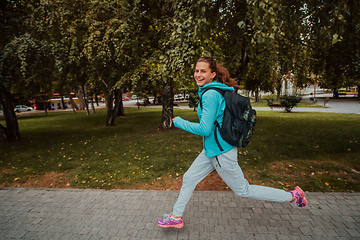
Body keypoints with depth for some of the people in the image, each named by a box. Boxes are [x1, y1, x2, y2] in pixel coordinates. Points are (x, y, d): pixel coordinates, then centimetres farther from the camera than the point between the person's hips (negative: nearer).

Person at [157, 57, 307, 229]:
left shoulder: (210, 95, -22)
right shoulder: (217, 91, 7)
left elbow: (205, 129, -23)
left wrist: (179, 122, -12)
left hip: (221, 152, -10)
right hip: (212, 150, 10)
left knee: (243, 190, 9)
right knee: (188, 179, 15)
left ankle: (292, 196, 24)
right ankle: (176, 217, 33)